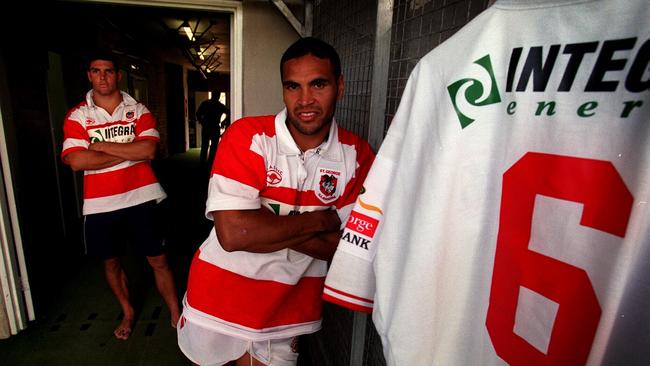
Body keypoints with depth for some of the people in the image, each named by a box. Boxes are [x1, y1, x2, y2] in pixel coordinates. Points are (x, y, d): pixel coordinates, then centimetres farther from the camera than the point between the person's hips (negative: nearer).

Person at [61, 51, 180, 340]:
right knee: (111, 262, 17)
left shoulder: (138, 110, 1)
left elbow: (148, 149, -14)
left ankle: (176, 314, 21)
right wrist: (130, 152, -13)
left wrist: (101, 146, -12)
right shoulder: (77, 116, 1)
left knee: (158, 260, 5)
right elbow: (76, 161, -13)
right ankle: (128, 313, 39)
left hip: (140, 198, -1)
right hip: (100, 204, 2)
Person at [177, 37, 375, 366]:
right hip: (219, 298, 0)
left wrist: (264, 226, -24)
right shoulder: (247, 136, -18)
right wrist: (321, 219, -21)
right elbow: (232, 234, -28)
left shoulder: (357, 155, -11)